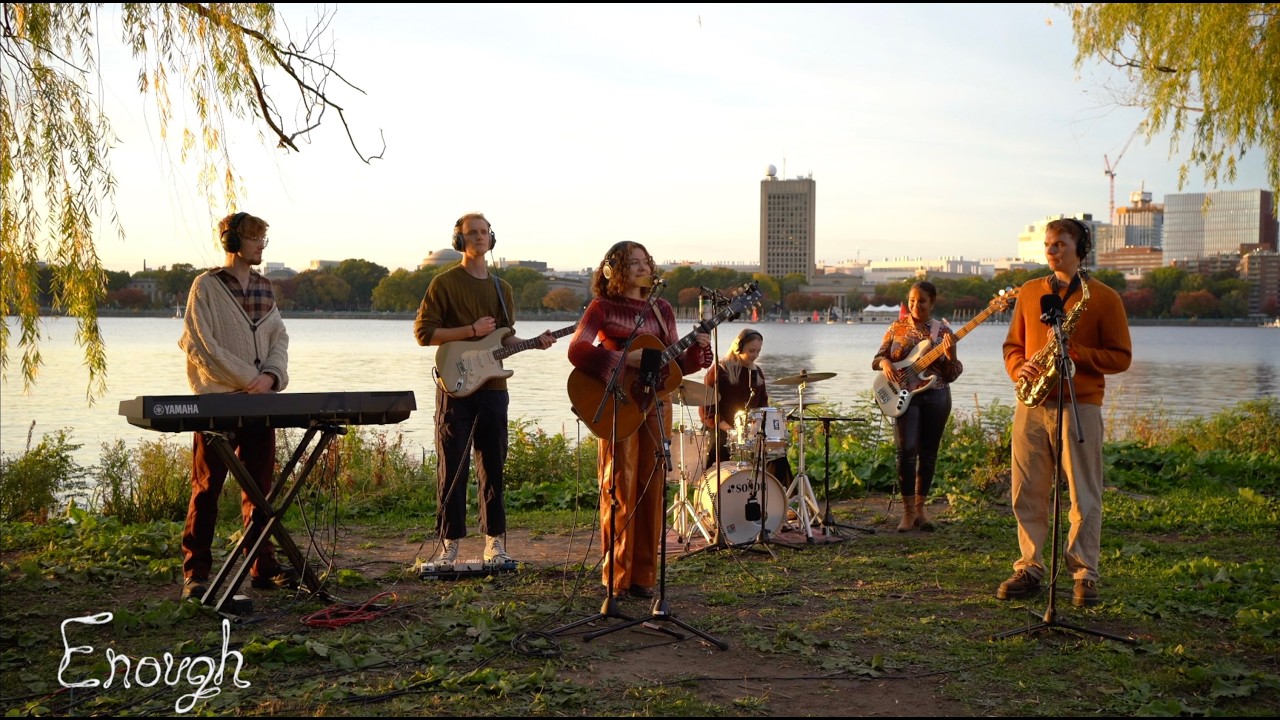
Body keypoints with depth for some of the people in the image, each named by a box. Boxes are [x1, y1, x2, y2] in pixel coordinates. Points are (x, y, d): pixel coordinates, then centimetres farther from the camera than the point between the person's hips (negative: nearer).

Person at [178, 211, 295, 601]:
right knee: (207, 488, -1)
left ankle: (263, 568, 15)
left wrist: (271, 375, -9)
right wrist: (246, 379, -14)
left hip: (260, 404, 5)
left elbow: (279, 338, 11)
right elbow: (199, 344, -10)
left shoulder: (264, 287, 14)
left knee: (260, 487, 8)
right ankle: (195, 572, 5)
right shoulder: (207, 286, -3)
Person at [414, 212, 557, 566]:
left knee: (493, 467, 8)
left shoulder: (501, 288, 15)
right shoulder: (444, 283, -1)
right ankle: (450, 543, 6)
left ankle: (495, 543, 15)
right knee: (453, 469, -2)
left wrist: (535, 343, -1)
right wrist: (472, 331, -15)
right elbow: (424, 332, -8)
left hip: (492, 388, 4)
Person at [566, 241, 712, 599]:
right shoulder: (602, 308, 0)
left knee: (651, 488, 3)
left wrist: (696, 350, -4)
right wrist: (624, 359, -21)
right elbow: (576, 350, -13)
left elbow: (674, 365, 15)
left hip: (655, 404, 4)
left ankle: (643, 575, 10)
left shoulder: (661, 310, 14)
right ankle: (616, 577, 3)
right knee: (620, 488, -4)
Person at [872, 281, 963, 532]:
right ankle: (908, 512, -6)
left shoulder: (943, 331, 5)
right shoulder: (897, 327, 6)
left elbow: (952, 375, 3)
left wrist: (950, 353, -16)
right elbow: (877, 358, 9)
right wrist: (884, 363, -13)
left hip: (936, 396, 1)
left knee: (928, 454, 7)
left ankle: (919, 508, 20)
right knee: (907, 451, -12)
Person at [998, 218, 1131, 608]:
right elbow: (1012, 344, 19)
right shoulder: (1029, 292, 14)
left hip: (1079, 406, -4)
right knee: (1027, 494, 6)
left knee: (1084, 497, -1)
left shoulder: (1103, 297, 2)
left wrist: (1073, 350, -15)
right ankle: (1029, 568, 16)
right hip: (1031, 404, 4)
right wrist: (1019, 368, -3)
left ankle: (1084, 575, 8)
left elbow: (1121, 357, -1)